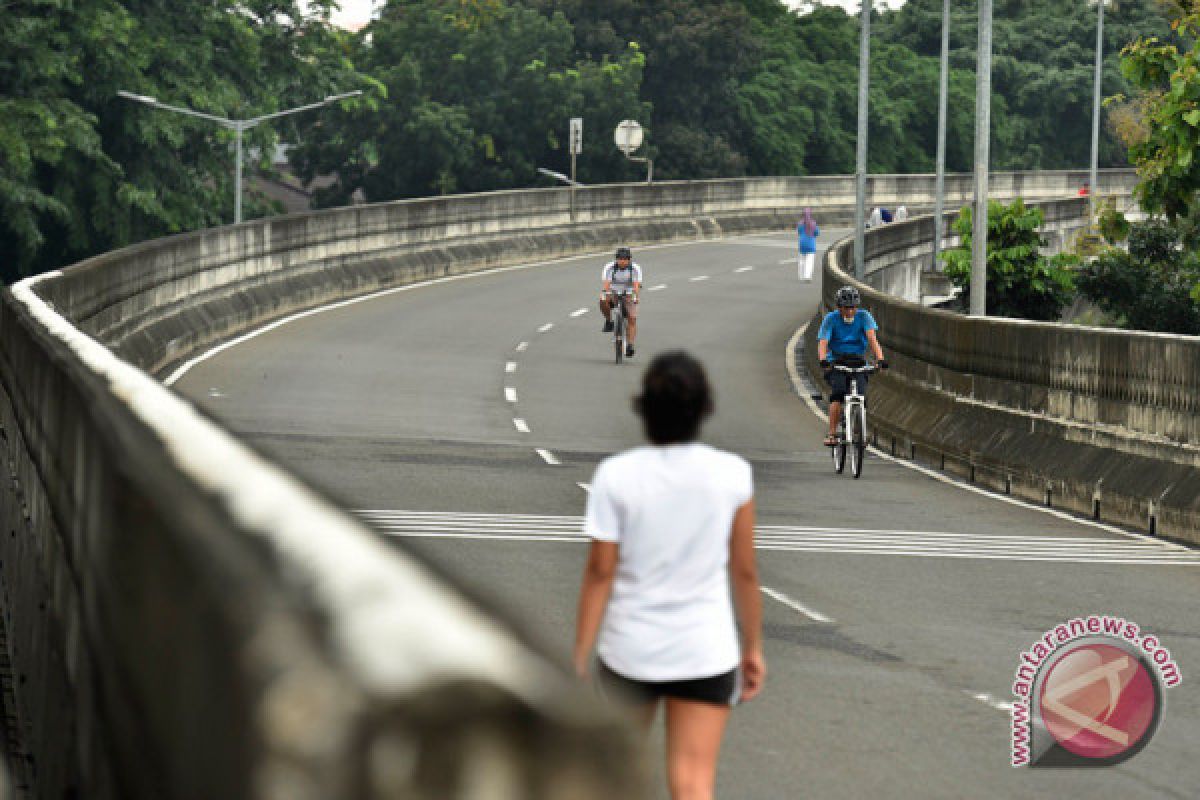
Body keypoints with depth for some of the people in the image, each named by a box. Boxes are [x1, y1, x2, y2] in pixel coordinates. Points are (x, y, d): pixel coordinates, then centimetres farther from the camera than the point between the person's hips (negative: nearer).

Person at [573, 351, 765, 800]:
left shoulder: (615, 476, -10)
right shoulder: (732, 474, -7)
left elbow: (599, 572, -10)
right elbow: (745, 570, 0)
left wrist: (579, 659, -4)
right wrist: (753, 648, 11)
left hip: (630, 649, 0)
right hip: (705, 652, 0)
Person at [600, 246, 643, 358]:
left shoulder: (635, 268, -17)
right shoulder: (609, 267, -17)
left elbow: (636, 284, -29)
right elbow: (606, 282, -29)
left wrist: (635, 296, -47)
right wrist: (604, 293, -49)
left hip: (628, 295, 0)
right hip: (613, 294, 0)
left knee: (632, 318, -20)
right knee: (603, 301, -33)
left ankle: (630, 345, -19)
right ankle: (608, 321, -9)